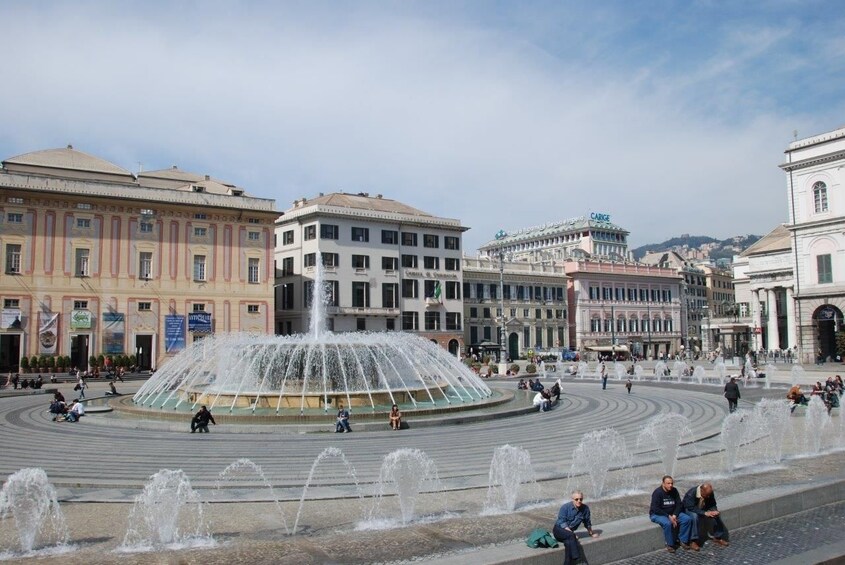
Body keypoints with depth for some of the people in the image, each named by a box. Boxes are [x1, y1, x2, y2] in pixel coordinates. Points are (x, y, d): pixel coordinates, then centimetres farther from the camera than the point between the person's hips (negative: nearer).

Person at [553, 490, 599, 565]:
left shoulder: (585, 508, -3)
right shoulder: (565, 507, -13)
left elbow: (587, 522, 14)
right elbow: (562, 523, -16)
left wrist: (591, 533, 27)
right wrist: (571, 532, -27)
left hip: (569, 532, 3)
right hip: (559, 530, -3)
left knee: (569, 542, -33)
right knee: (570, 536, -36)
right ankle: (576, 559, -40)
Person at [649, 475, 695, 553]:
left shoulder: (674, 491, -1)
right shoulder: (657, 492, -19)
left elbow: (679, 504, 1)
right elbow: (655, 509, -22)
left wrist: (674, 515, -16)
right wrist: (668, 516, -25)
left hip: (672, 513, 6)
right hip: (657, 514, -6)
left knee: (687, 519, -14)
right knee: (667, 523, -36)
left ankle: (683, 541, -2)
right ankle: (670, 545, -18)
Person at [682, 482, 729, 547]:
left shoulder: (710, 493, -16)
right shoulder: (691, 493, -33)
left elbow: (712, 505, -5)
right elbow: (691, 508, -35)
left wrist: (715, 511, -27)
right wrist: (705, 513, -42)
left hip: (702, 509, 5)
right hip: (689, 509, -5)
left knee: (717, 516, -15)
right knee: (694, 516, -37)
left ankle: (718, 537, 2)